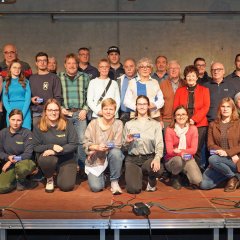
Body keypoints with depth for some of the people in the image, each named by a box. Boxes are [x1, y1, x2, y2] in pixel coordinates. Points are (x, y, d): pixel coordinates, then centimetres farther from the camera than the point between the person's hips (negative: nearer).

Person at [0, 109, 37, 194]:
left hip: (24, 161, -2)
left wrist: (12, 161, -20)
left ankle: (21, 181, -4)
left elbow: (28, 154, -13)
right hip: (9, 164, 2)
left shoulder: (27, 133, -10)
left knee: (22, 167, -40)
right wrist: (8, 157, -19)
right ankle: (15, 178, 12)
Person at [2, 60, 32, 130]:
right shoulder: (6, 83, 10)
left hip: (25, 112, -1)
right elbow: (5, 100, 4)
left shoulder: (25, 82, 7)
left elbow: (28, 99, -1)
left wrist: (22, 114, -12)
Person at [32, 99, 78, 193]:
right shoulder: (38, 127, -3)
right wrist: (52, 146, -19)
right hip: (48, 157, 0)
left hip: (66, 159, 0)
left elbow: (73, 145, -10)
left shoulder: (67, 124, -5)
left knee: (66, 186, -18)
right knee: (44, 160, -37)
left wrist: (55, 151, -20)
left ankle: (60, 173, 19)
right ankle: (49, 179, -2)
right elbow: (36, 147, -3)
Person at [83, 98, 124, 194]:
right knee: (96, 187, -18)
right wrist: (97, 147, -25)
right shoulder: (93, 123, -4)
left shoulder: (118, 123, -5)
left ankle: (114, 182, -14)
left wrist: (107, 146, -28)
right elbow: (86, 143, -6)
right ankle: (102, 176, 20)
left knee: (116, 152, -35)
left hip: (111, 157, 0)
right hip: (95, 159, 0)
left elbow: (117, 145, -11)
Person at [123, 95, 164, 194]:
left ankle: (152, 182, 4)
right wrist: (127, 141, -13)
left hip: (149, 157, 0)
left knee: (158, 170, -36)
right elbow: (124, 146, 11)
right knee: (134, 189, -20)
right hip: (132, 159, 0)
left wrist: (157, 158, -23)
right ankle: (136, 174, 18)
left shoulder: (156, 124, 7)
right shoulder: (129, 124, 10)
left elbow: (159, 144, -4)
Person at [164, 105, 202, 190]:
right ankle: (175, 177, -4)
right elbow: (169, 151, -14)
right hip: (172, 159, -1)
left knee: (197, 181, -22)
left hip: (187, 158, 2)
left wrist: (179, 151, -22)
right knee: (179, 160, -38)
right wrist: (181, 154, -33)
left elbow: (193, 149, -9)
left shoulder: (193, 129, -3)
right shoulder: (169, 130, -8)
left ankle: (184, 173, 14)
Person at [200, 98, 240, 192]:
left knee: (213, 159, -33)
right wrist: (224, 152, -15)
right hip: (219, 158, 4)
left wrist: (228, 152, -20)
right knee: (204, 184, -13)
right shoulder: (213, 125, 9)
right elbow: (210, 145, 1)